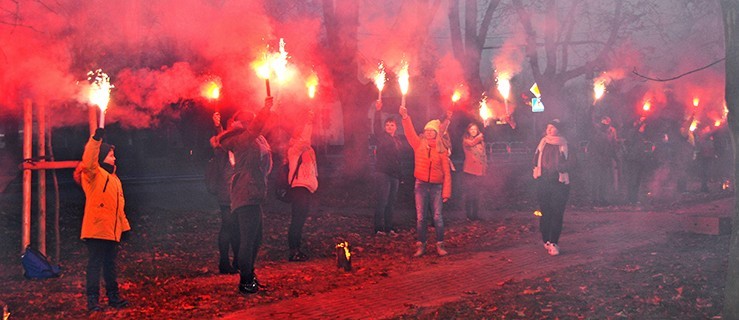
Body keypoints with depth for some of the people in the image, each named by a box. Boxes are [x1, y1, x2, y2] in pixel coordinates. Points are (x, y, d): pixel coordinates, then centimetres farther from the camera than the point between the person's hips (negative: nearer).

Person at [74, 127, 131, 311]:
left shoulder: (113, 178, 20)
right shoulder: (94, 174, -4)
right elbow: (88, 161, -28)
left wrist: (124, 225, 20)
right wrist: (96, 139, -37)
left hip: (112, 231, 8)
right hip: (96, 230, -8)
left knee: (110, 265, 15)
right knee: (95, 264, -6)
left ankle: (113, 297, 23)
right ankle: (93, 300, -3)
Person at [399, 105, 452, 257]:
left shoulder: (441, 150, 2)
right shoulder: (419, 145, 5)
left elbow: (447, 172, 2)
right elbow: (410, 133, -10)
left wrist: (446, 191, -4)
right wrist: (405, 117, -26)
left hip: (436, 186, -1)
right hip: (421, 185, 1)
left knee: (438, 217, -2)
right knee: (420, 217, 2)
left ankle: (440, 245, 8)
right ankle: (421, 246, 10)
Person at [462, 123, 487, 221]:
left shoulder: (481, 141, 16)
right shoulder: (466, 140, 2)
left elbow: (484, 155, 18)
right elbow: (472, 143, -21)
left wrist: (485, 168, 13)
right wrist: (480, 136, -6)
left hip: (479, 171, 4)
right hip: (470, 171, -4)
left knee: (476, 194, 9)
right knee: (469, 194, -5)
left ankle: (476, 214, 14)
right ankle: (469, 215, 0)